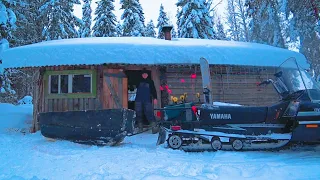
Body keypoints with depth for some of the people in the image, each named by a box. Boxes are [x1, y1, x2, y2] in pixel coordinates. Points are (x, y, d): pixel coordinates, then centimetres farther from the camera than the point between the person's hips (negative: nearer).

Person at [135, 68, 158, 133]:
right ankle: (140, 127, 14)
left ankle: (154, 127, -12)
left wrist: (155, 98, -5)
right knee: (139, 113, 4)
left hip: (147, 100, -2)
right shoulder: (139, 81, 14)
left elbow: (153, 90, 4)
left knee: (149, 113, -12)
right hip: (139, 100, 3)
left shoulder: (150, 82, 9)